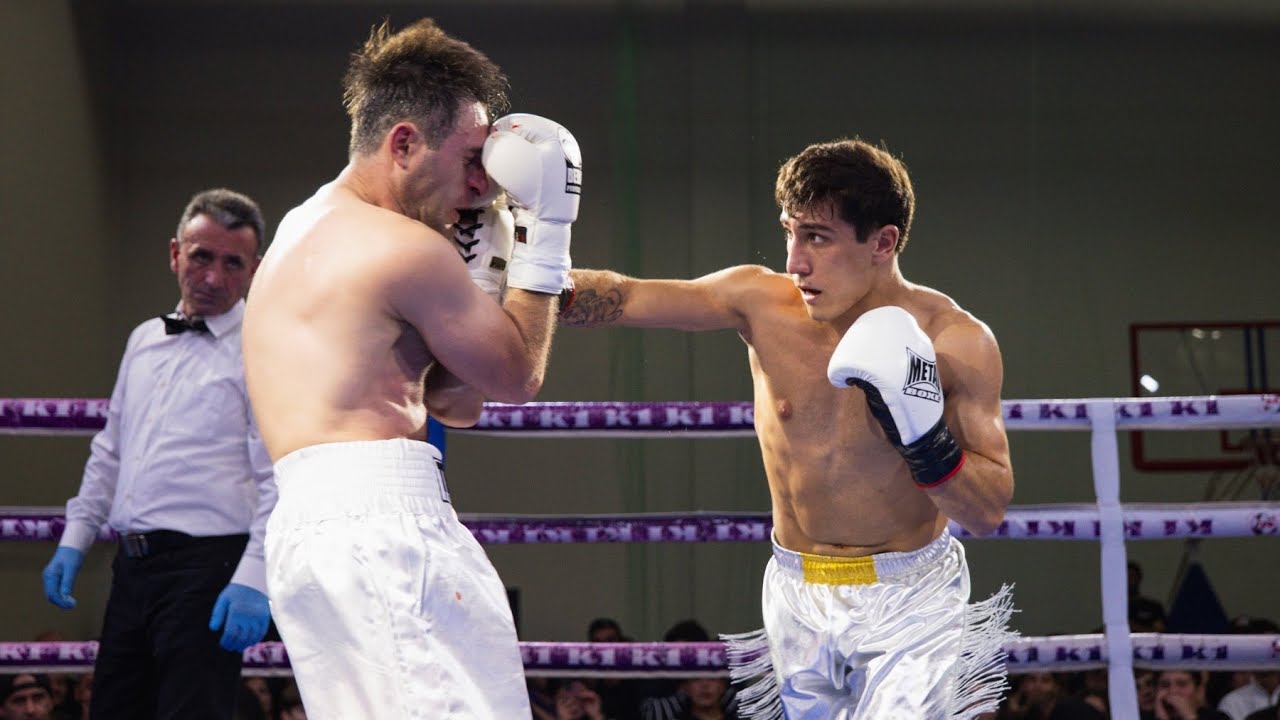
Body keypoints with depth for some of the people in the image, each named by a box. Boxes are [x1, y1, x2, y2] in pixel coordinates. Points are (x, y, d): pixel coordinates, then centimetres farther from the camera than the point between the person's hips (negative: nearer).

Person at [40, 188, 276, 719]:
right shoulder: (144, 341, 16)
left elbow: (283, 480, -14)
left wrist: (254, 577, -22)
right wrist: (75, 539, 18)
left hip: (208, 567, -7)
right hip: (133, 566, 7)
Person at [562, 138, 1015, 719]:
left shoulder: (957, 343, -14)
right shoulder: (763, 304, -9)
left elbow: (989, 513, -14)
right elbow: (620, 298, -13)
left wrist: (924, 436, -30)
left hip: (911, 603, -3)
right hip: (797, 600, 3)